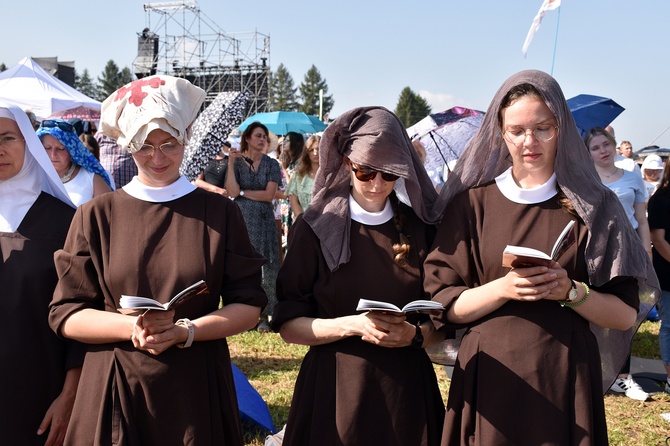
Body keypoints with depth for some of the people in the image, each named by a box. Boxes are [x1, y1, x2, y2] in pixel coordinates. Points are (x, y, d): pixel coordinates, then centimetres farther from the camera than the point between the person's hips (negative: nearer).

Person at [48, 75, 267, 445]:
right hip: (115, 390, 0)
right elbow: (65, 313, -1)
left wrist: (185, 331, -17)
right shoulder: (96, 216, -1)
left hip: (197, 388, 0)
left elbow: (249, 305, -1)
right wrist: (131, 327, -18)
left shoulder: (221, 213, -1)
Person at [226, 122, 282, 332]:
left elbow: (269, 195, -5)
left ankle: (264, 315, 5)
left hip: (263, 220, 1)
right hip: (240, 219, 0)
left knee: (266, 266, -1)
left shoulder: (271, 164, 5)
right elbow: (232, 191, -10)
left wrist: (243, 192, -4)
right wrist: (231, 163, -13)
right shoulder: (237, 161, 4)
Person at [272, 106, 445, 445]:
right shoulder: (315, 227, -4)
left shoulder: (419, 228, 3)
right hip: (334, 388, -2)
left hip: (407, 388, 2)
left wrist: (415, 335, -15)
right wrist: (351, 325, -20)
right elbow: (289, 325, -5)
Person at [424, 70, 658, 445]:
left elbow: (626, 314, 0)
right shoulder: (472, 203, 1)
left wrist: (572, 292, -18)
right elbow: (443, 303, -3)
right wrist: (503, 289, -19)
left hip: (567, 380, 0)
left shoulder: (591, 205, 1)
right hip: (489, 378, 0)